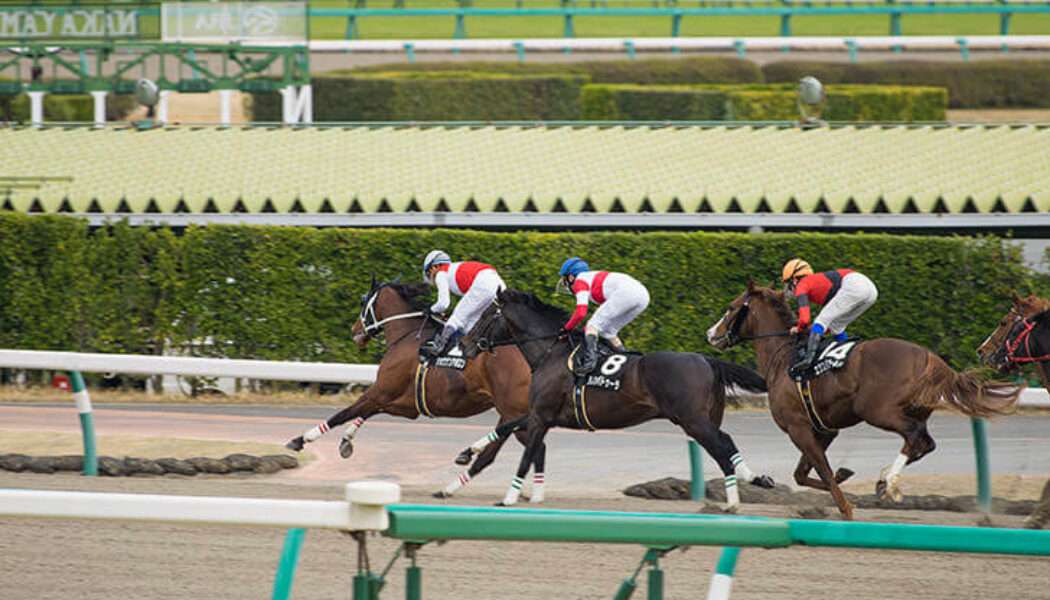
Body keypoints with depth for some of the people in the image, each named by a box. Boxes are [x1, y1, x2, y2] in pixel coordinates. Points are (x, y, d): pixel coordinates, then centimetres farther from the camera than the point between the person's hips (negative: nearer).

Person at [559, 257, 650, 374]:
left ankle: (590, 359, -26)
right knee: (607, 331, 20)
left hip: (627, 292, -9)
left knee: (593, 325, -8)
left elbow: (581, 313, -1)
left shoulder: (580, 281, 11)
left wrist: (566, 329, 13)